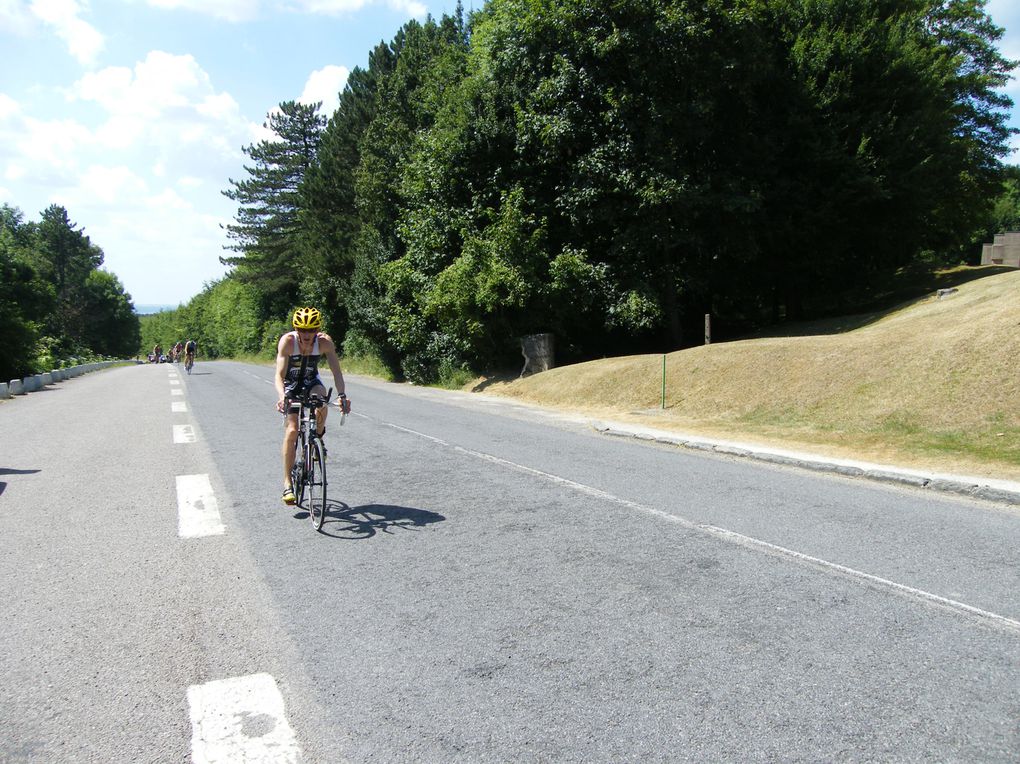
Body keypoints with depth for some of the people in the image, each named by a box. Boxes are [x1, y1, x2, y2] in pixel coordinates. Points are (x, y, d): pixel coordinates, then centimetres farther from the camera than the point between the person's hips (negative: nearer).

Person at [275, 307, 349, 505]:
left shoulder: (325, 342, -24)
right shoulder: (287, 341, -29)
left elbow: (336, 370, -28)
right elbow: (279, 375, -34)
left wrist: (341, 395, -45)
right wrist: (282, 397, -52)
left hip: (311, 382, 2)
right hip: (290, 385, -1)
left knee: (321, 403, -34)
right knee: (291, 431, -14)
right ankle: (287, 483, -7)